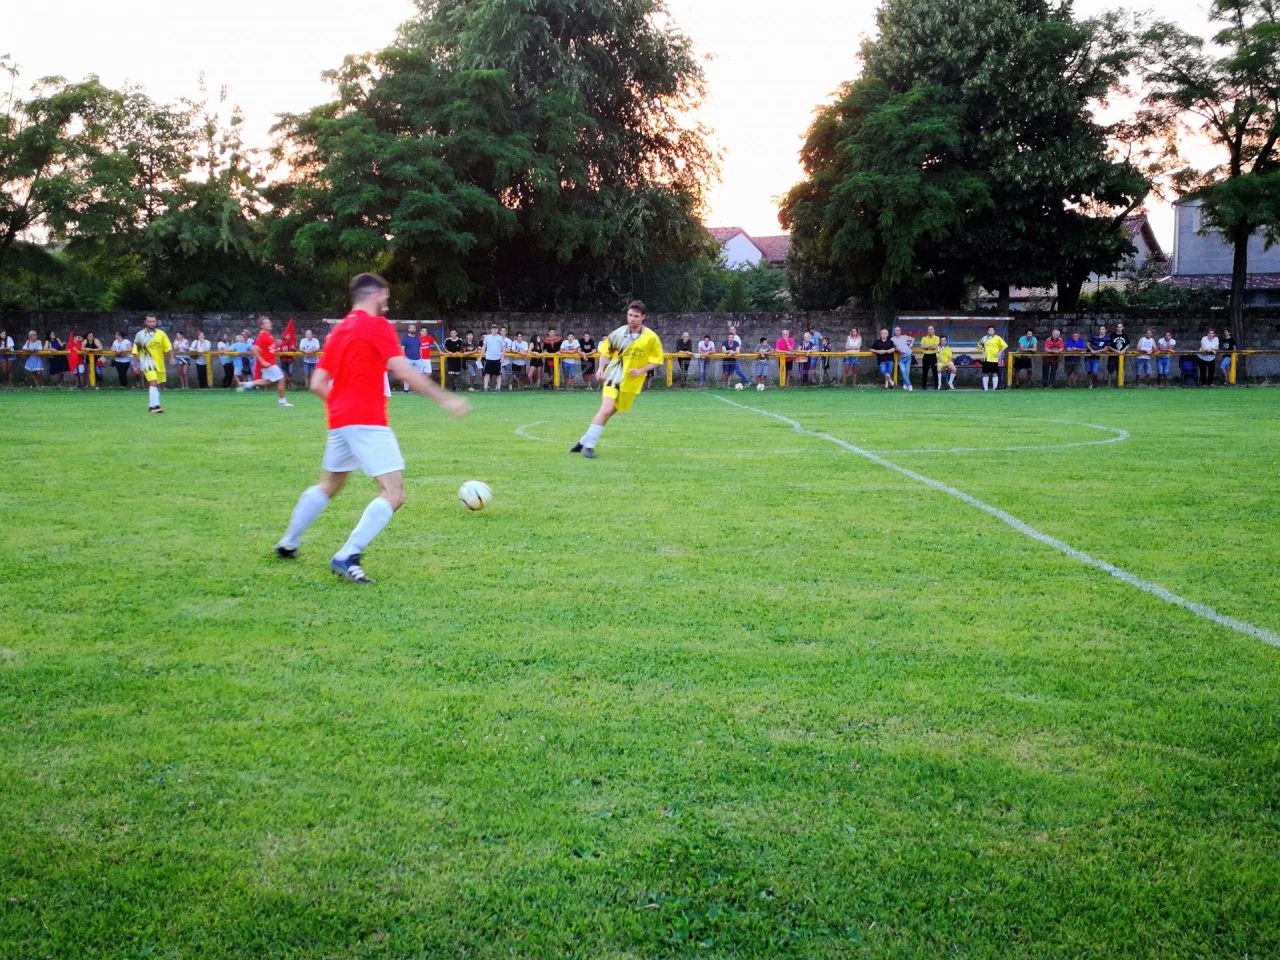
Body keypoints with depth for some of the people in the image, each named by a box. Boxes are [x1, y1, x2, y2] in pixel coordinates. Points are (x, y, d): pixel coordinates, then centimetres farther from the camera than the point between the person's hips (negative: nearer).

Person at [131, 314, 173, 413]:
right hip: (147, 362, -4)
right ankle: (155, 405, -27)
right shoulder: (140, 335, -1)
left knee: (159, 385, 12)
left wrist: (171, 358, -9)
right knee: (153, 382, -21)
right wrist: (135, 365, 0)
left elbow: (168, 348, 5)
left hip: (159, 363, 4)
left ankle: (151, 406, 29)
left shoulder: (161, 334, 4)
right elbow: (135, 351, 3)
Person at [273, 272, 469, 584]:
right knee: (394, 495, -11)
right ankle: (346, 557, -19)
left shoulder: (338, 331, 17)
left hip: (338, 420, 9)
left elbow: (317, 384, 14)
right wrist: (445, 399, -12)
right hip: (367, 421, -9)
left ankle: (288, 543, 38)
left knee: (328, 485, 28)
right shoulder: (377, 325, -5)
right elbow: (403, 372, -16)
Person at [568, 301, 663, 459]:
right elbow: (605, 350, 12)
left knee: (609, 413, 8)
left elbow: (657, 361, 0)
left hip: (631, 383, 1)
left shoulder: (651, 338, -7)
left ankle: (585, 441, 23)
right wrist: (601, 368, -2)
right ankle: (588, 445, -10)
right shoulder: (619, 333, -4)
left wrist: (641, 370, -15)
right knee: (606, 409, -20)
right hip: (614, 377, -1)